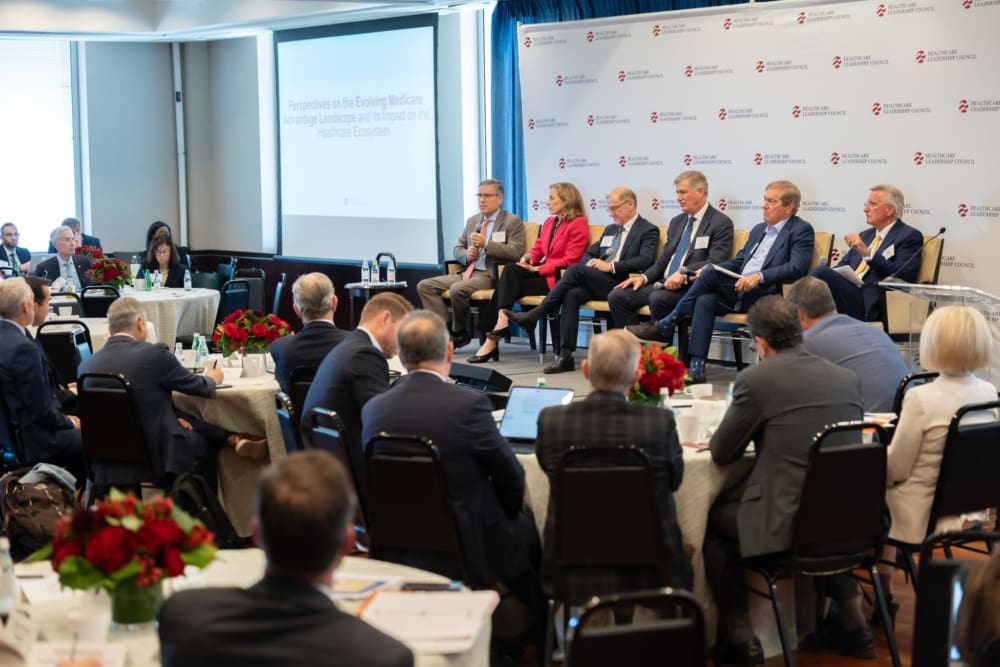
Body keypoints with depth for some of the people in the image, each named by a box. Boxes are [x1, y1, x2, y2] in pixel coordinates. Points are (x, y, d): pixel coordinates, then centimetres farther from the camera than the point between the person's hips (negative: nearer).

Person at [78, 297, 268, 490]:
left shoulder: (87, 365, -1)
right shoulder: (154, 354, -16)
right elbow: (200, 387, 1)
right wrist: (212, 379, 24)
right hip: (156, 457, -5)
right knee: (205, 441, 24)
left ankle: (234, 439, 23)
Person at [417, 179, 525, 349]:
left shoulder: (513, 222, 0)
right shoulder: (472, 221, 21)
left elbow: (516, 252, -12)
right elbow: (458, 248, 24)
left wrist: (486, 244, -19)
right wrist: (466, 254, -2)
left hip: (491, 275, -7)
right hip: (468, 272, 7)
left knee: (458, 289, -35)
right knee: (425, 285, -11)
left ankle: (459, 334, -11)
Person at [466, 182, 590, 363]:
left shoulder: (578, 224, -5)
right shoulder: (549, 222, 21)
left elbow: (569, 260, -13)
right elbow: (538, 248, 19)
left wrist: (537, 269, -16)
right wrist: (528, 257, -6)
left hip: (558, 278, -7)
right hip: (541, 273, 7)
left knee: (508, 286, -21)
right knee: (510, 269, -23)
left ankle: (492, 340, -23)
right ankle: (500, 324, -32)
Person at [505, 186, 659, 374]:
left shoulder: (648, 230, 3)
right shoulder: (610, 229, 27)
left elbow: (645, 260, -13)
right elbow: (589, 253, 28)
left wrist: (611, 266, -19)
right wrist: (589, 263, 2)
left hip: (620, 284, -7)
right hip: (596, 281, 7)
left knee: (576, 269, -26)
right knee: (572, 294, -26)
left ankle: (534, 316, -22)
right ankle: (565, 356, -29)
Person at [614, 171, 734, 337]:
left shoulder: (721, 223, -1)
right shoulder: (676, 222, 23)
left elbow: (715, 262, -14)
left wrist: (684, 274, -28)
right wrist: (643, 277, 3)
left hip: (691, 286, -7)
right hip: (663, 283, 8)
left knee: (659, 298, -37)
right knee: (617, 296, -11)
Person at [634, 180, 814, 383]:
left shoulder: (801, 230, 1)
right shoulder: (759, 229, 25)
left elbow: (797, 267, -14)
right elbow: (738, 262, 23)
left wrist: (759, 276, -27)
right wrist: (708, 270, 3)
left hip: (764, 296, -7)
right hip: (738, 291, 7)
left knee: (711, 273, -23)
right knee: (705, 300, -23)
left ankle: (669, 322, -9)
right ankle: (696, 366, -26)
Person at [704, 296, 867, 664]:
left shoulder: (755, 378, -9)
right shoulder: (847, 378, 7)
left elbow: (721, 453, 1)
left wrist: (755, 434, 23)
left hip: (786, 522, -5)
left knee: (713, 521, 20)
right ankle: (853, 623, 35)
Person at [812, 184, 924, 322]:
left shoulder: (910, 236, 5)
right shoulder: (865, 235, 28)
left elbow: (901, 277, -10)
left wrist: (867, 252, -19)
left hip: (870, 305, -7)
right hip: (847, 293, 7)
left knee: (823, 273, -29)